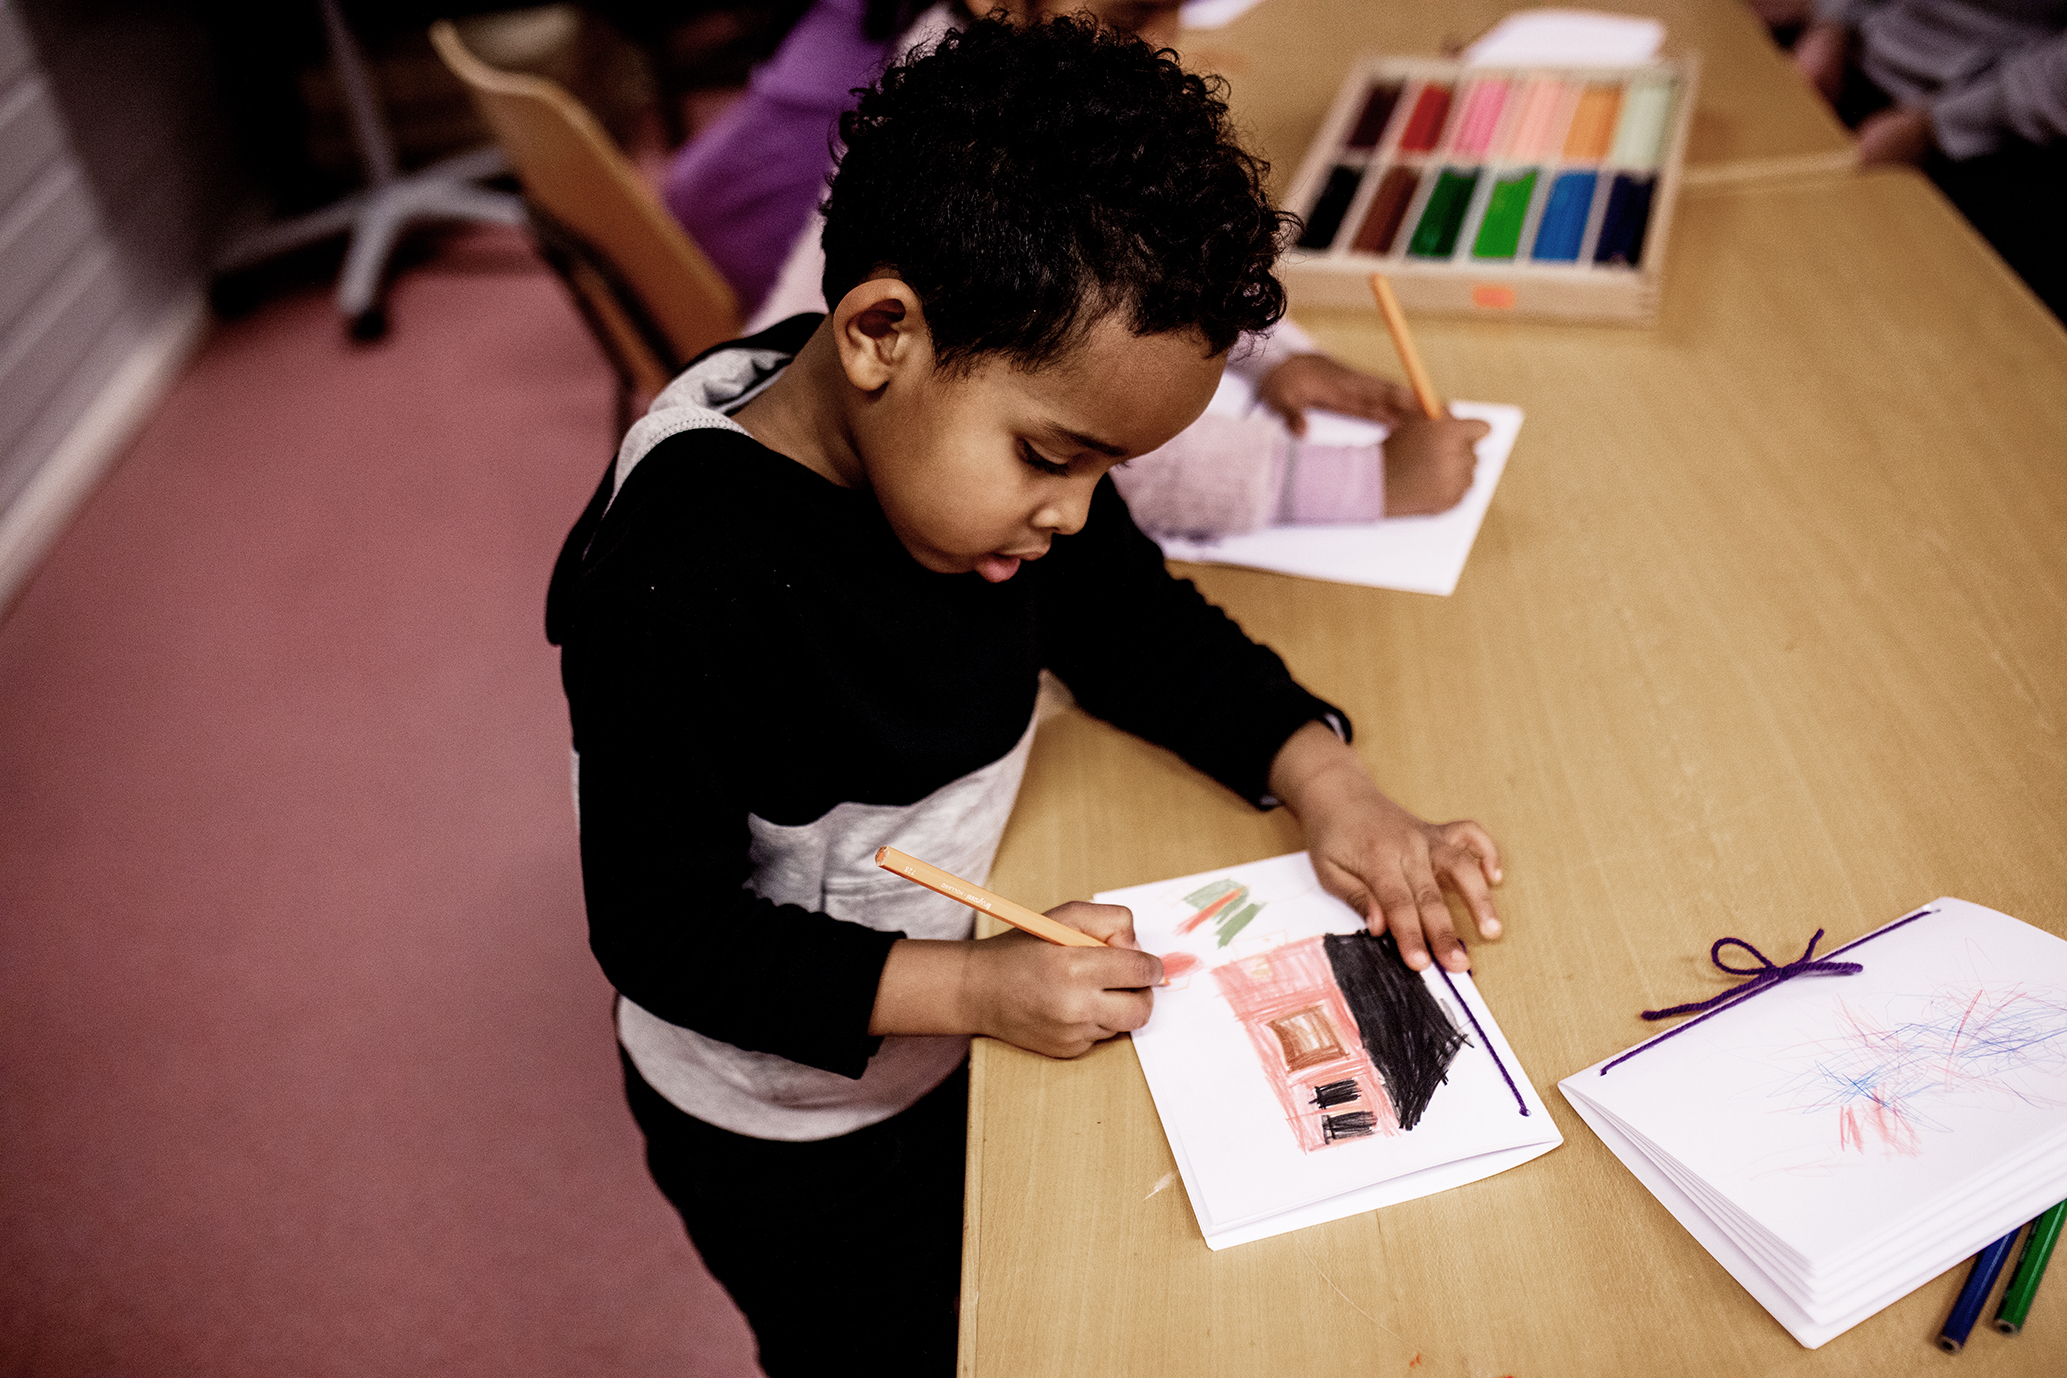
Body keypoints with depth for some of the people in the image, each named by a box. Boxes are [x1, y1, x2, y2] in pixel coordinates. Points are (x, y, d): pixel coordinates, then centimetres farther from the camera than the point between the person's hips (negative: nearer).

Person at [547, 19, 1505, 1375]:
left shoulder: (986, 431, -16)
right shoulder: (678, 587, -37)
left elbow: (1143, 629, -3)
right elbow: (668, 934, -29)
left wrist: (1329, 784, -17)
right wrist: (973, 983, -33)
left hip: (958, 1049, 6)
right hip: (792, 1135, -5)